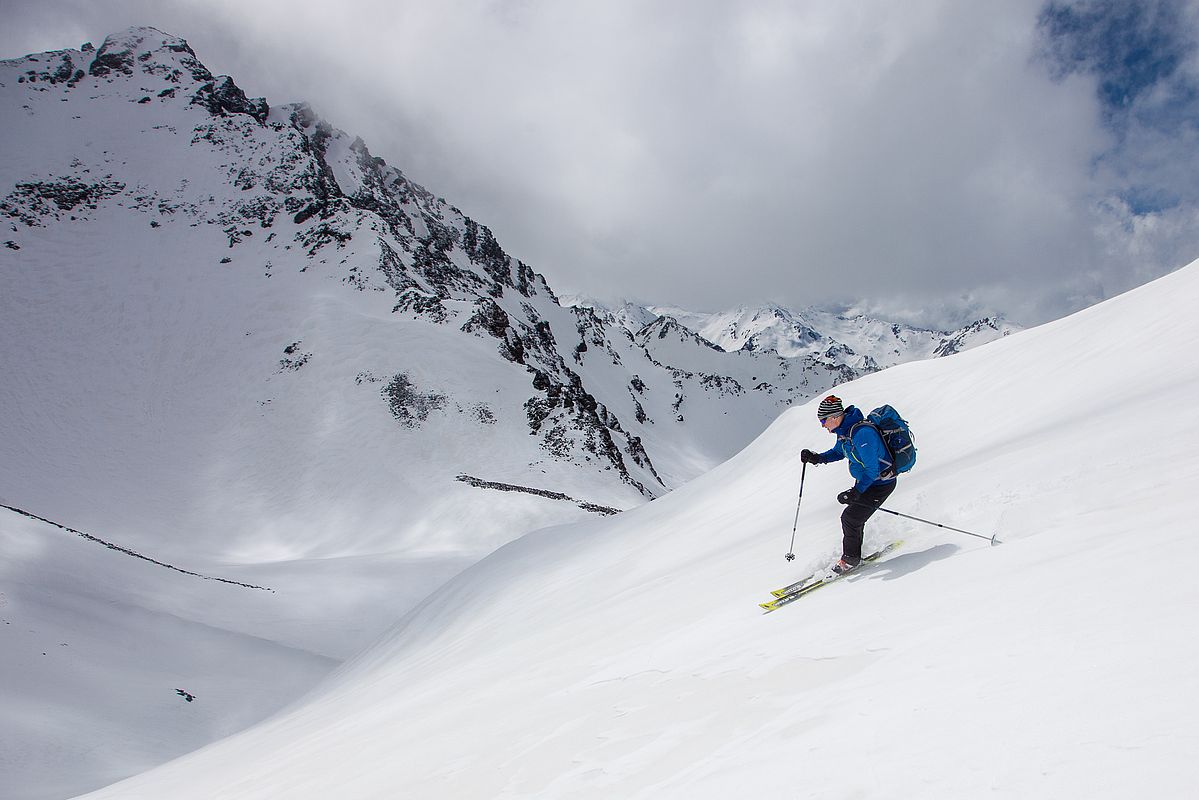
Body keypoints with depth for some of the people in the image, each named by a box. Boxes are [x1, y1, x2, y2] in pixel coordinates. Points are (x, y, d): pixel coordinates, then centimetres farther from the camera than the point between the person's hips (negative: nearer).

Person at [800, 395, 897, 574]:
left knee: (850, 518, -9)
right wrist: (817, 458, 0)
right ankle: (855, 553, 32)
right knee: (854, 517, 14)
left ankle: (851, 558, 11)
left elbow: (872, 470, -30)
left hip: (880, 484, -9)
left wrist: (855, 492, -34)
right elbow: (838, 452, 16)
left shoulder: (862, 433, -33)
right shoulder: (844, 430, -3)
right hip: (864, 481, 9)